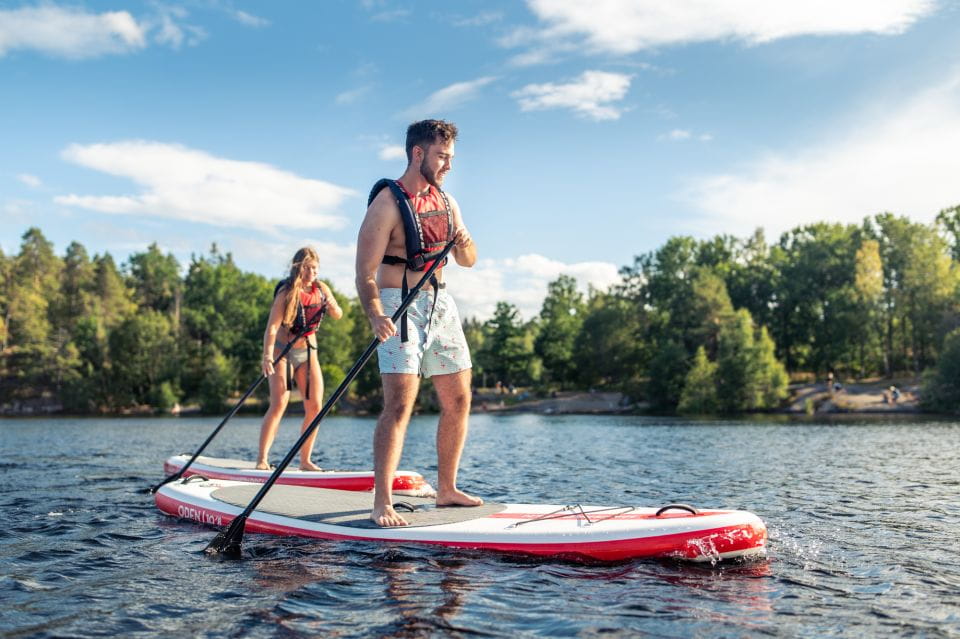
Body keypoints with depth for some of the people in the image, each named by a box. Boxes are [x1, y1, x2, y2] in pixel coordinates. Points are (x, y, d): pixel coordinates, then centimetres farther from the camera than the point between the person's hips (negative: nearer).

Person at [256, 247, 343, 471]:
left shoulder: (321, 288, 1)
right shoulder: (286, 292, -16)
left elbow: (338, 316, 11)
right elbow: (272, 327, -24)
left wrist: (332, 306, -14)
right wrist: (267, 357, -38)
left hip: (308, 353, 5)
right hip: (282, 352, -5)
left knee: (315, 406, -3)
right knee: (279, 404, -17)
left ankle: (305, 460, 7)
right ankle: (262, 459, -15)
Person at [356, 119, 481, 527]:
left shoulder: (446, 202, 12)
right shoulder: (387, 203, -10)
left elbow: (468, 261, 15)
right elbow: (365, 271, -17)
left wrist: (463, 242, -8)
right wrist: (375, 316, -34)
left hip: (440, 304, 8)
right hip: (400, 306, -7)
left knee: (458, 401, 9)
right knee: (400, 404, -15)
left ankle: (446, 490, 21)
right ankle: (382, 504, -12)